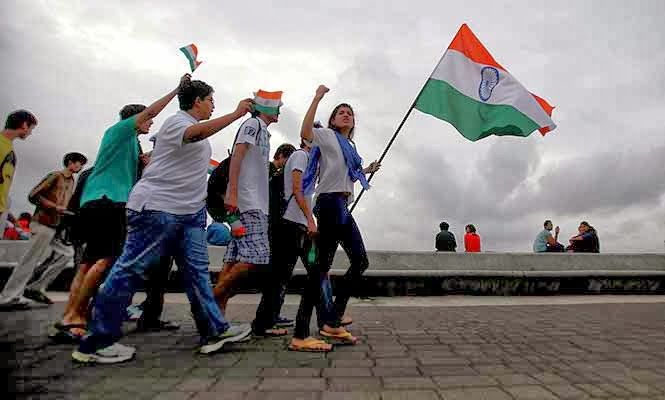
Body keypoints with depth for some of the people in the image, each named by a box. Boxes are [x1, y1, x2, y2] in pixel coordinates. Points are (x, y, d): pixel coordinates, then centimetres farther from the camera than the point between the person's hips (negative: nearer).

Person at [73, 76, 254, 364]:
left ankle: (214, 331, 6)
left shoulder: (197, 127, 22)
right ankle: (96, 342, 5)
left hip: (191, 211, 10)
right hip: (158, 207, -9)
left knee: (197, 270, 4)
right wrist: (236, 114, -28)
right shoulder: (176, 121, -7)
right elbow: (198, 133, -30)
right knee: (131, 269, -4)